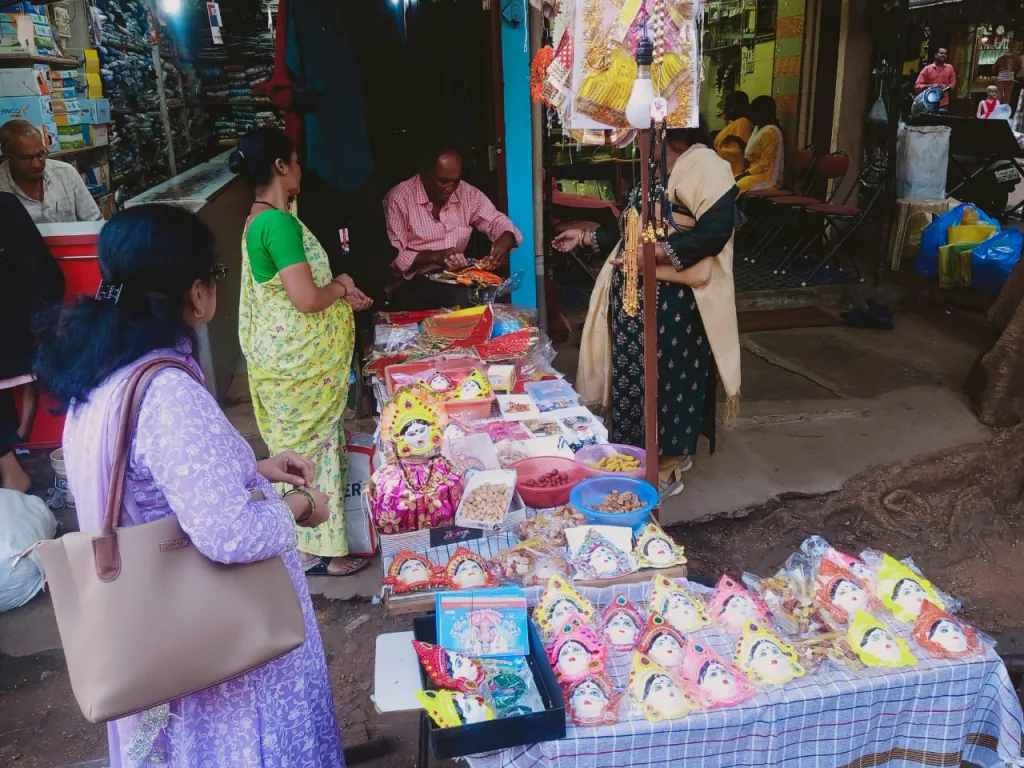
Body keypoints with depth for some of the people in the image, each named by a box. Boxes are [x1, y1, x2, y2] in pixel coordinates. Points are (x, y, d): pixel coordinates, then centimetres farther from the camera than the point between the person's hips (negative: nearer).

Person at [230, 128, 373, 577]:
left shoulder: (259, 219, 9)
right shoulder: (279, 223, -22)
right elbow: (307, 299, -28)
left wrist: (335, 283, 6)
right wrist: (340, 289, -8)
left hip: (288, 355, 10)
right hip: (299, 361, -10)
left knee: (301, 445, 19)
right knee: (311, 446, 3)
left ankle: (306, 539, 34)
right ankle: (316, 549, 18)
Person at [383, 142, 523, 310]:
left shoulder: (467, 193, 4)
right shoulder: (399, 199, -9)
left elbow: (498, 222, 8)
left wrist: (504, 242, -17)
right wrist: (433, 256, -28)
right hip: (412, 283, -5)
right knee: (462, 297, -33)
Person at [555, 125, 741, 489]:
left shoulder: (705, 165, -10)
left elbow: (716, 229, -23)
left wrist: (659, 251, -28)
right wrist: (586, 237, 24)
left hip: (671, 297, -9)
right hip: (633, 290, 9)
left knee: (665, 379, 0)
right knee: (633, 377, 12)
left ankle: (665, 466, 16)